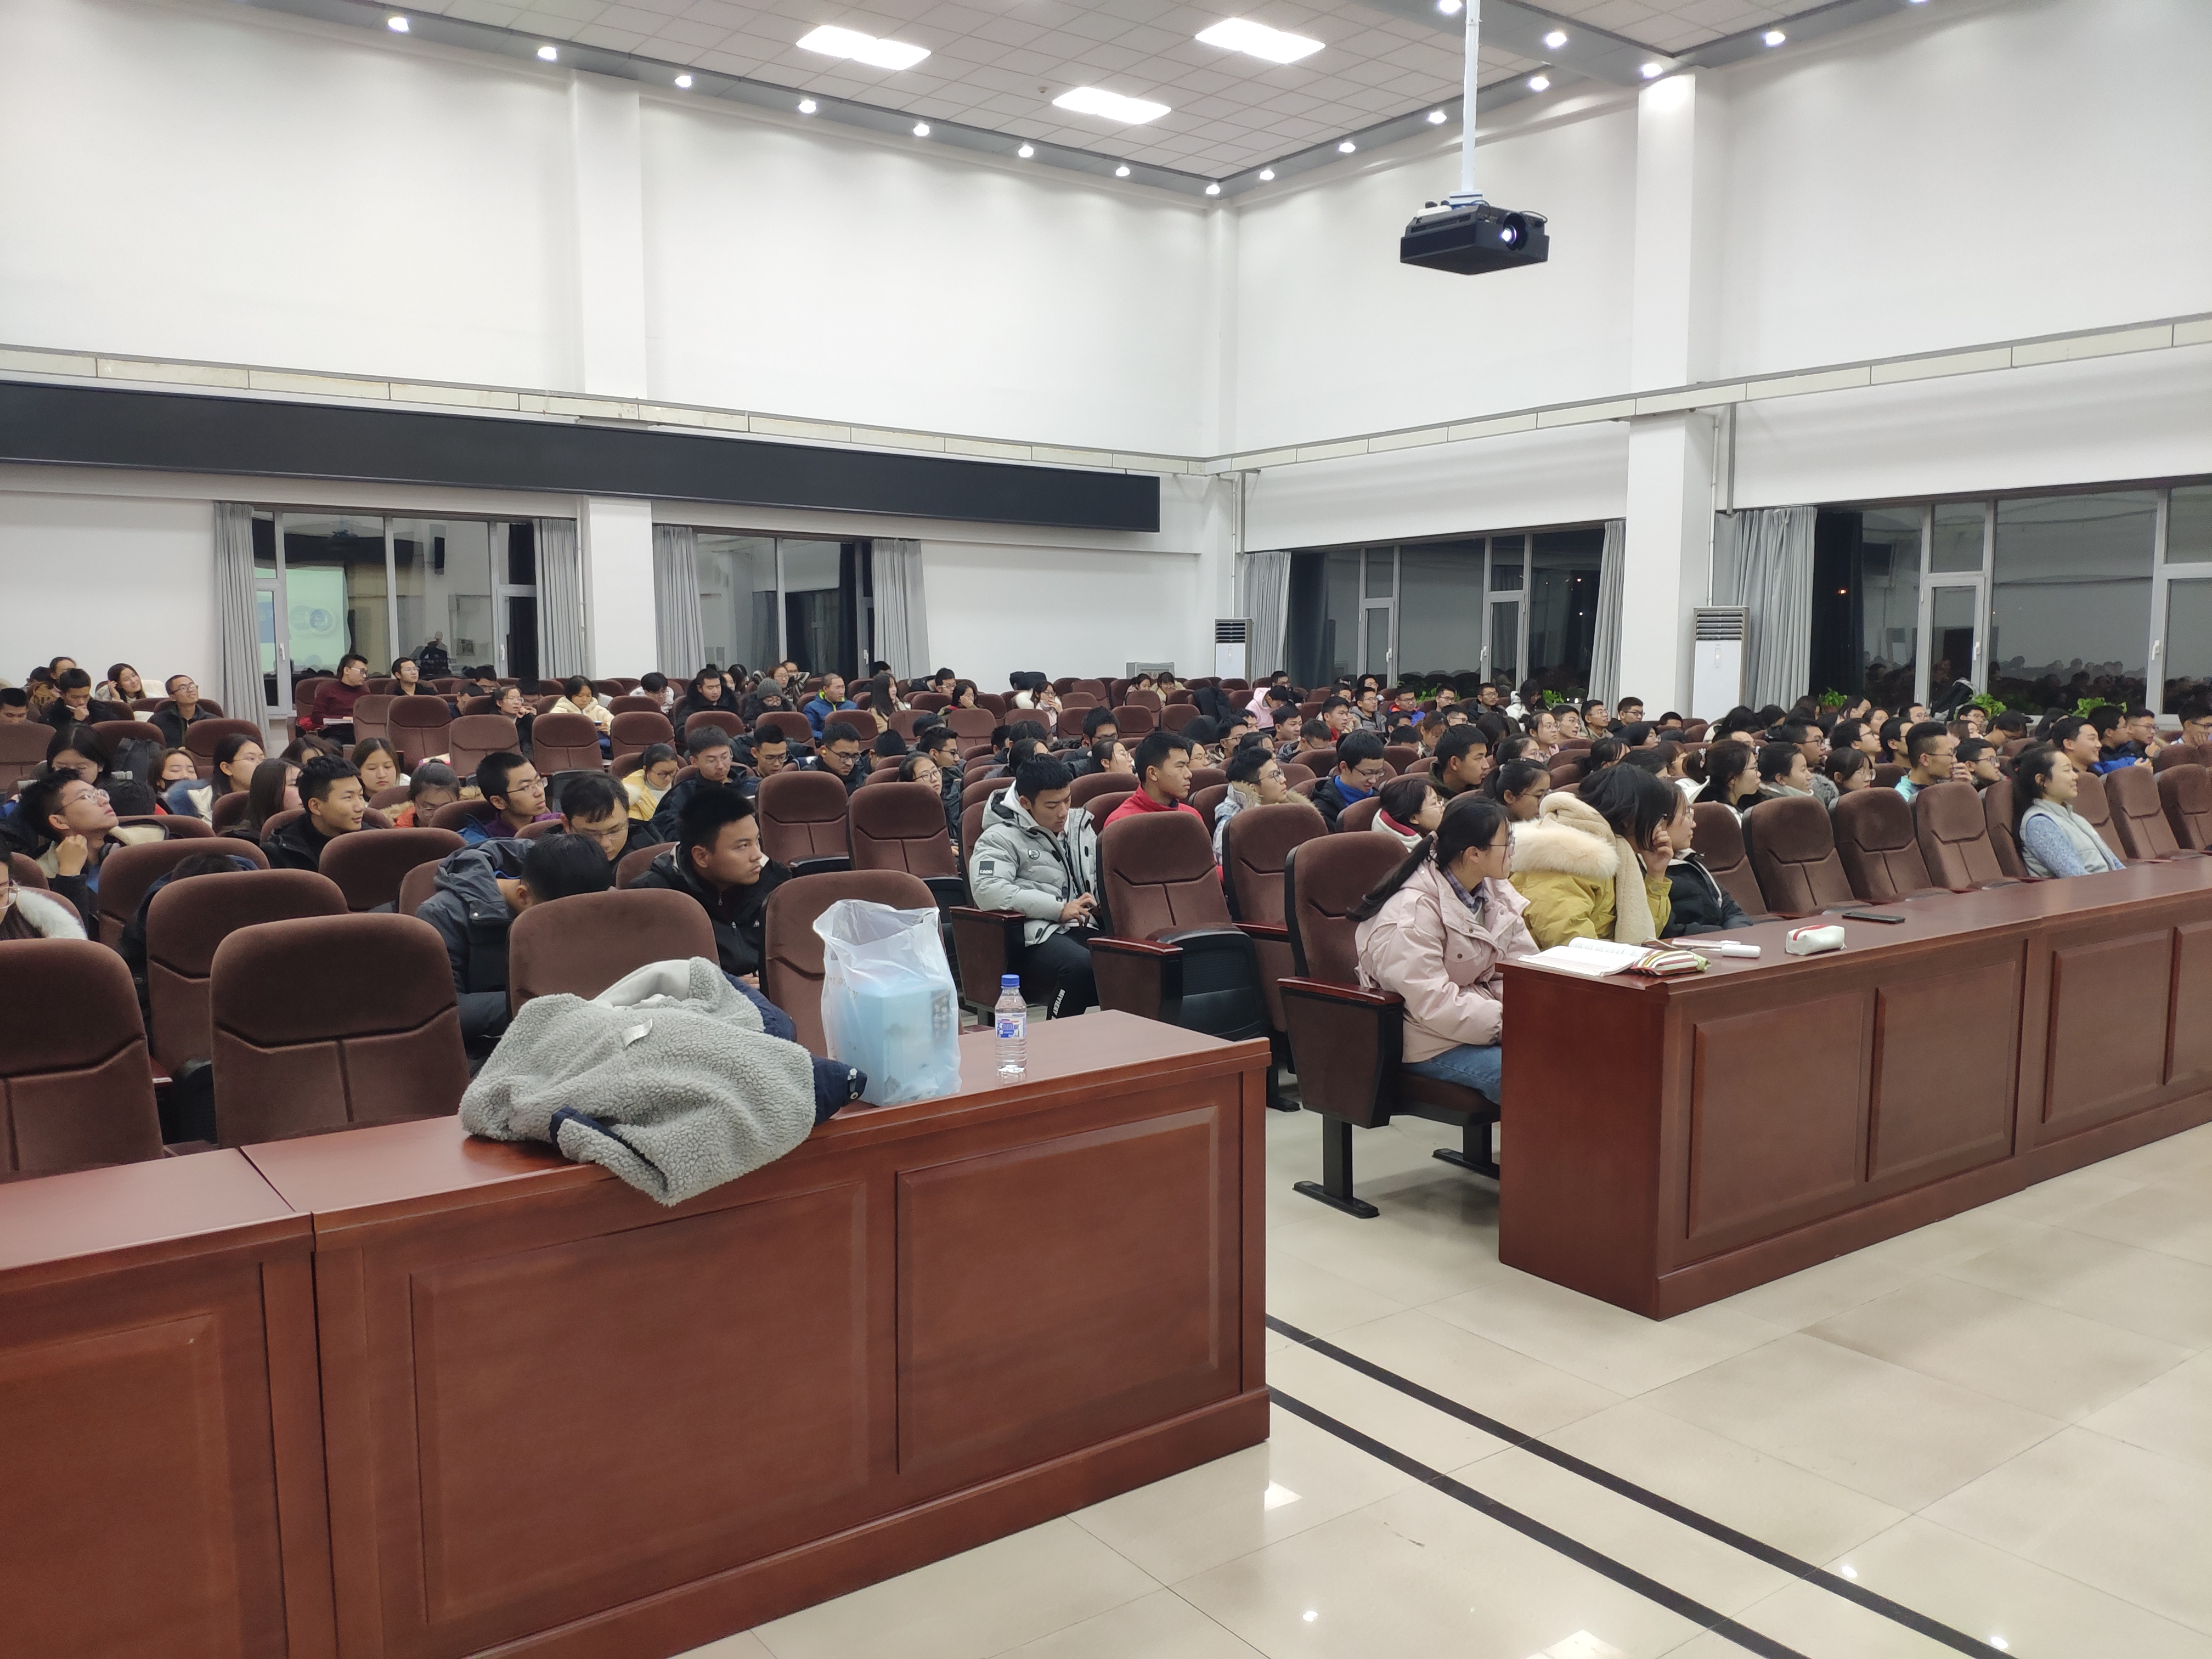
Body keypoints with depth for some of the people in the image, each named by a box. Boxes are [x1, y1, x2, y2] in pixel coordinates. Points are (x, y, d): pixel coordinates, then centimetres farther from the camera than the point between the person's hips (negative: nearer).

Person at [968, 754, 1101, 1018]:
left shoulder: (1080, 825, 22)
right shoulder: (1001, 838, 2)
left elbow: (1102, 875, 33)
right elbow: (987, 890, -15)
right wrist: (1059, 909, -16)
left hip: (1085, 927, 6)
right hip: (1038, 935, -5)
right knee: (1081, 967, -37)